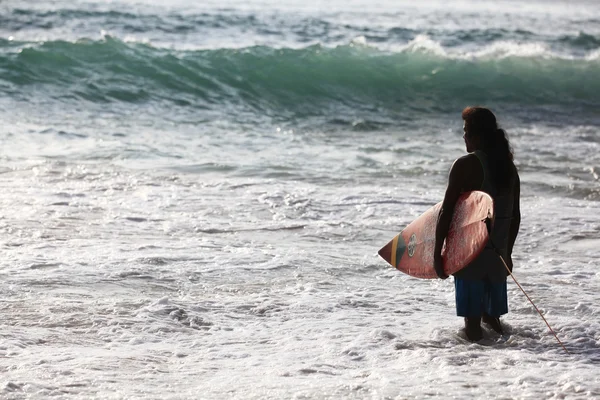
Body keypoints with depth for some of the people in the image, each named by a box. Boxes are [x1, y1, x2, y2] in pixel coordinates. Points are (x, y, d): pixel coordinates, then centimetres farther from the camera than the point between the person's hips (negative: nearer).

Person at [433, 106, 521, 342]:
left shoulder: (465, 165, -11)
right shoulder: (509, 167, 9)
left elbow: (446, 212, -13)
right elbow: (515, 216, 15)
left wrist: (437, 253, -8)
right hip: (498, 255, 6)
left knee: (472, 321, 0)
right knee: (493, 318, 18)